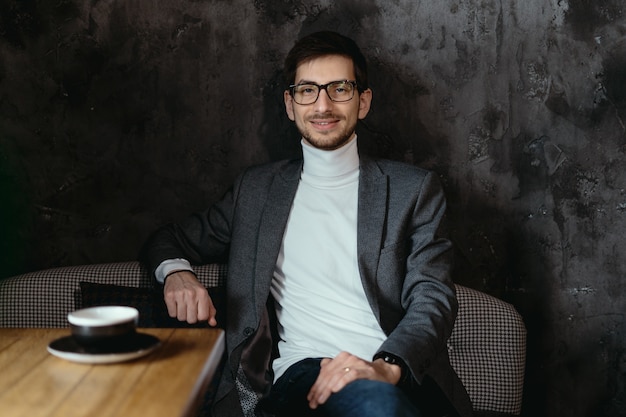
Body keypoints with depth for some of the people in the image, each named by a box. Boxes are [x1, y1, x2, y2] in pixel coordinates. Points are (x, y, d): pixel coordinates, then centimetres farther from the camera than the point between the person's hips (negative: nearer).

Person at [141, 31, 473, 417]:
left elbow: (433, 298, 2)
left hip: (399, 374, 0)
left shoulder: (413, 189, 14)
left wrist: (387, 365, -20)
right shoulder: (257, 188, 21)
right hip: (301, 370, 0)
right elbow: (169, 240, 30)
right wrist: (176, 270, 3)